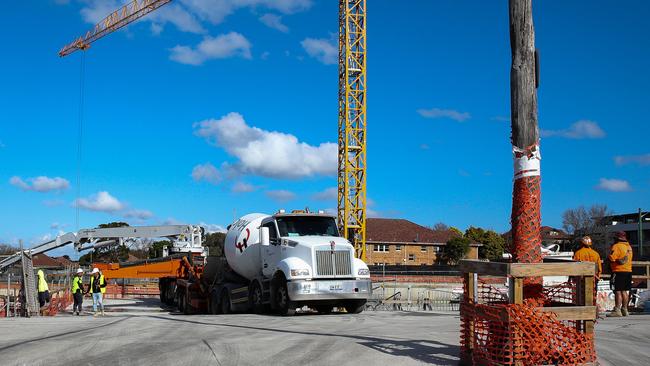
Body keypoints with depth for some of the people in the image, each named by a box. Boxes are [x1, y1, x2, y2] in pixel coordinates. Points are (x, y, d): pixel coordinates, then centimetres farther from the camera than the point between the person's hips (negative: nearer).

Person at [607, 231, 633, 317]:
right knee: (624, 291, 14)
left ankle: (617, 310, -10)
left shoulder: (617, 246, -12)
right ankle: (624, 309, 18)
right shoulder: (629, 247, 15)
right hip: (628, 271, 8)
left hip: (619, 272, -8)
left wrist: (608, 257, 1)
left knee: (618, 291, -8)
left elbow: (612, 258, -18)